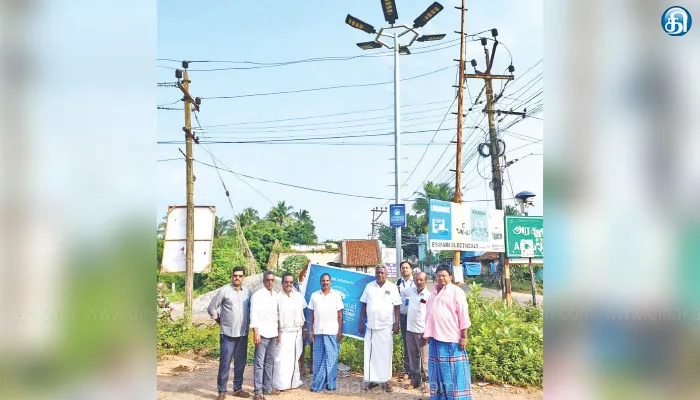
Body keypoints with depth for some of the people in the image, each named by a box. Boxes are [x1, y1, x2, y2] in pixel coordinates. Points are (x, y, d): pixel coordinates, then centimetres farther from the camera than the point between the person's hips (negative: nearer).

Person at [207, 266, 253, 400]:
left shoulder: (248, 291, 4)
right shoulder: (224, 290, -6)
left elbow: (252, 309, 16)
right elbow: (211, 308, 0)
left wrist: (247, 323, 10)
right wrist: (220, 322, 5)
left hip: (243, 333, 4)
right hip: (227, 333, -4)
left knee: (241, 362, 10)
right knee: (225, 362, -2)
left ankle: (238, 388, 22)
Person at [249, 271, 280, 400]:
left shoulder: (276, 296, 12)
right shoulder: (257, 295, -6)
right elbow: (254, 314, -11)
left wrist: (278, 332, 14)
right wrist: (256, 332, -17)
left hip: (273, 333, 6)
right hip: (262, 333, -6)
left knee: (270, 361, 11)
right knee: (259, 362, -3)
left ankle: (267, 387, 21)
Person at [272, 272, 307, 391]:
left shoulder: (299, 296, 7)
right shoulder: (278, 297, -8)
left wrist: (304, 328, 11)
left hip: (297, 332, 5)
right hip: (284, 332, -4)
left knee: (295, 357, 10)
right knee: (282, 358, -4)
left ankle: (294, 382, 20)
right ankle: (281, 384, 4)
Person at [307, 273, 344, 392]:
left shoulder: (336, 294, 3)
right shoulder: (314, 295, 7)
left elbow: (340, 314, 3)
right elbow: (311, 314, 9)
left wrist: (340, 331, -2)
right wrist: (311, 331, 4)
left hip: (332, 332, -1)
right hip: (318, 332, 2)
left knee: (332, 358, 1)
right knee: (318, 359, 4)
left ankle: (331, 384, 10)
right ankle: (317, 384, 10)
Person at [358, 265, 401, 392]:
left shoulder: (392, 287, -2)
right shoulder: (369, 286, 4)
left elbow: (396, 307, -1)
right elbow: (364, 305, 7)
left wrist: (397, 324, -6)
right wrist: (361, 322, 4)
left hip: (386, 326, -2)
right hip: (371, 326, 2)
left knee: (385, 353, 3)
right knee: (370, 353, 5)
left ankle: (386, 380, 12)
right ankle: (371, 379, 13)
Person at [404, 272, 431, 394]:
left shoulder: (429, 296, -12)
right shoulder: (411, 291, 3)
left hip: (422, 331, -5)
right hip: (410, 330, 5)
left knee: (424, 358, 5)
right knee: (412, 357, 13)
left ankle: (424, 382, 15)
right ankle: (415, 380, 24)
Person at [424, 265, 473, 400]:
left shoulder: (456, 292, -6)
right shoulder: (434, 292, 13)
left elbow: (463, 315, -10)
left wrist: (463, 337, -13)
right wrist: (428, 333, 15)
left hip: (451, 338, -6)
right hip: (436, 337, 6)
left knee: (453, 370, 0)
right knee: (439, 369, 13)